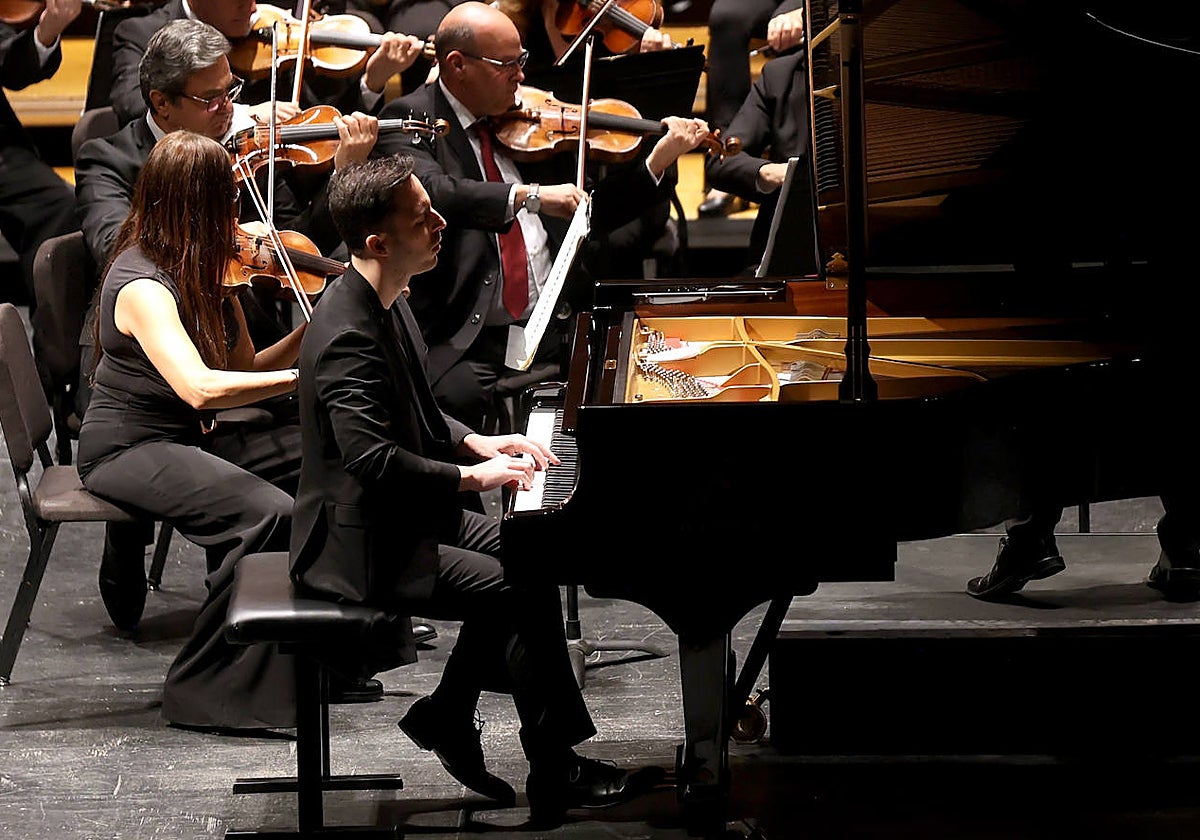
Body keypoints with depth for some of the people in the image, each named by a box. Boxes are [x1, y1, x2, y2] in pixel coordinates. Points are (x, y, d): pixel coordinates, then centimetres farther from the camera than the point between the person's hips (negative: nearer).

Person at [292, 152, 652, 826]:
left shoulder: (388, 303, 7)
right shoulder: (348, 335, -26)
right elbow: (372, 458, -32)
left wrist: (476, 443, 4)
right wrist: (470, 474, -22)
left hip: (401, 516, 11)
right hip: (363, 547, -11)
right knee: (529, 590, -14)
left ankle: (446, 717, 15)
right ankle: (554, 770, -3)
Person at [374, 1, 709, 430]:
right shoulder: (409, 119, -1)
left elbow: (591, 216, 19)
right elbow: (433, 193, -23)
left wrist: (659, 160, 9)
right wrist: (527, 195, -31)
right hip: (463, 341, -5)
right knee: (460, 398, -34)